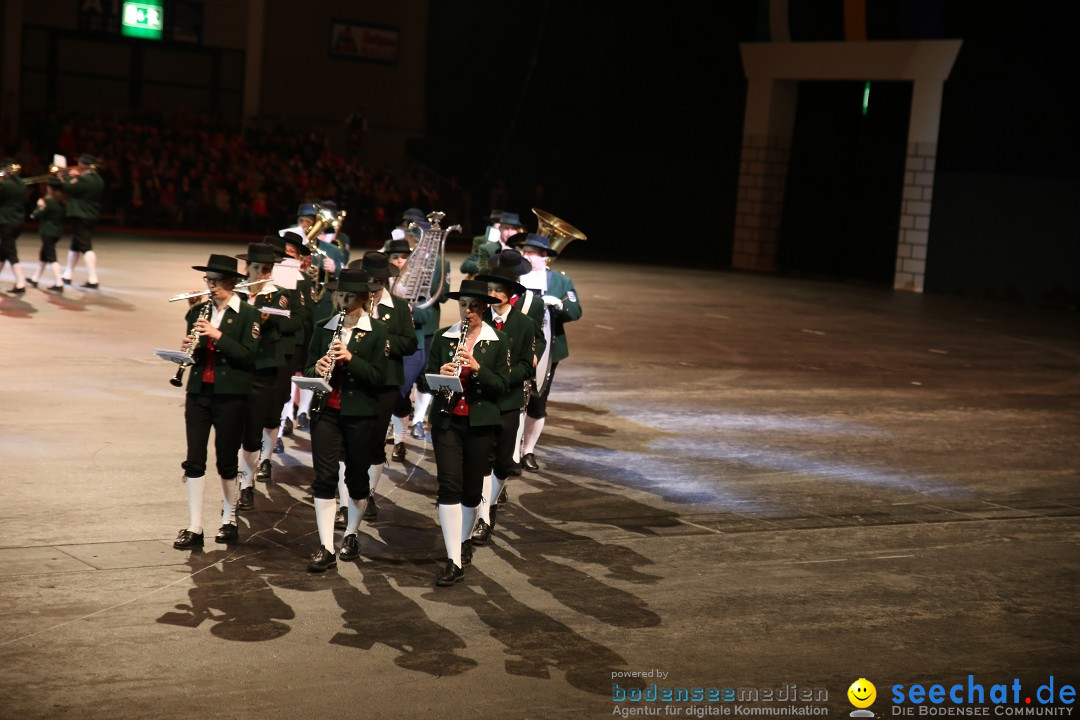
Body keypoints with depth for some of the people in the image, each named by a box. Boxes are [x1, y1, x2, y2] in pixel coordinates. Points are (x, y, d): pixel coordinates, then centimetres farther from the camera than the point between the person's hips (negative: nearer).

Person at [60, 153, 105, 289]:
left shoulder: (84, 180, -19)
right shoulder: (97, 179, 11)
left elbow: (68, 188, -18)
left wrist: (70, 177, -2)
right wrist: (76, 177, 10)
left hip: (81, 216, -10)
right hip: (91, 215, 10)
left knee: (86, 247, -11)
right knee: (75, 246, 20)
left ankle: (93, 280, -16)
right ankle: (67, 276, 32)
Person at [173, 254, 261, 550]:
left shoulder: (247, 314, -4)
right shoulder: (198, 312, 10)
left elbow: (249, 356, -13)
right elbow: (192, 354, 13)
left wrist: (218, 336, -21)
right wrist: (188, 347, -9)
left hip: (230, 395, -4)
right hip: (199, 392, 4)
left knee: (226, 461, 5)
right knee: (194, 459, 0)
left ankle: (229, 520, 24)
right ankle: (194, 528, 4)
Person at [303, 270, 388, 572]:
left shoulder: (377, 331, -2)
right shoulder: (324, 328, 8)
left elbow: (378, 378, -8)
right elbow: (308, 370, 10)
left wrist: (351, 358, -21)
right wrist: (317, 369, -13)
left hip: (360, 412, -2)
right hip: (326, 410, 2)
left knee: (357, 476, 10)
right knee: (324, 476, -5)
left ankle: (351, 536, 30)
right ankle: (325, 547, -3)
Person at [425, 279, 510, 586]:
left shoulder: (498, 341, 1)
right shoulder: (442, 337, 5)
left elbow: (503, 386, -4)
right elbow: (428, 379, 7)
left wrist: (476, 367, -20)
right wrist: (440, 374, -16)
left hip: (480, 422, 0)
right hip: (446, 420, 0)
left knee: (472, 489, 9)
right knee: (449, 486, -9)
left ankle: (463, 541, 35)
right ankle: (454, 562, -11)